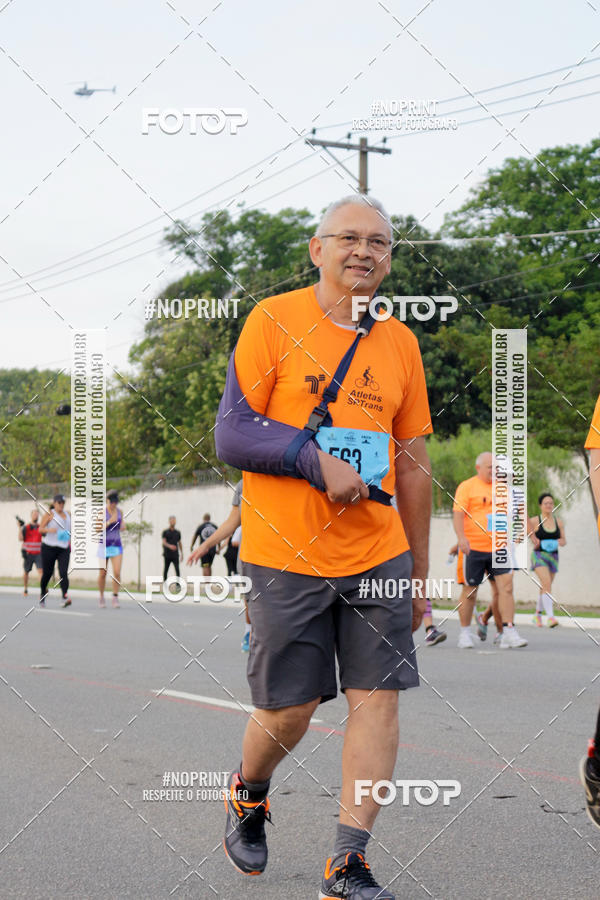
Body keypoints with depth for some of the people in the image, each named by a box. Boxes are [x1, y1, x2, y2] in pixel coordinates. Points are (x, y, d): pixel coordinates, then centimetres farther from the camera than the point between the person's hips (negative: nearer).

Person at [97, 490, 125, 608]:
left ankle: (115, 598, -4)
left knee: (117, 572, -12)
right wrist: (109, 522, -27)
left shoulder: (119, 511, 4)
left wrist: (123, 525, -5)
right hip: (104, 545, -2)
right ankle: (101, 597, 23)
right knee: (103, 574, 4)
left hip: (116, 545, 2)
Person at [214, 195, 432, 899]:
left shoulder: (399, 342, 10)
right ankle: (247, 796, 34)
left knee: (378, 697, -4)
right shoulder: (274, 320, -3)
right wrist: (318, 460, -19)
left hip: (378, 556, 4)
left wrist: (420, 571, 16)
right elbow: (230, 435, -7)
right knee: (288, 710, 3)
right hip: (286, 553, -4)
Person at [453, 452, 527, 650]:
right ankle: (465, 633, 18)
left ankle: (508, 633, -11)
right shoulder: (467, 487, -1)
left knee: (506, 586, -9)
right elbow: (458, 514, -9)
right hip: (474, 548, -4)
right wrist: (461, 537, -23)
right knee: (469, 591, 4)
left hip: (498, 548, 4)